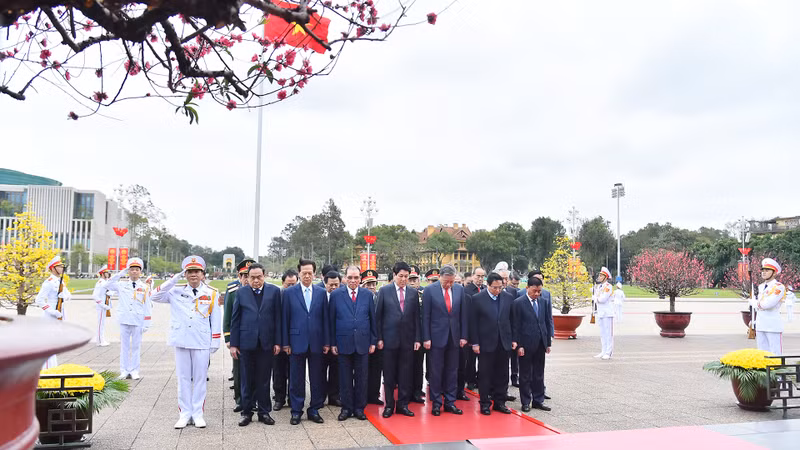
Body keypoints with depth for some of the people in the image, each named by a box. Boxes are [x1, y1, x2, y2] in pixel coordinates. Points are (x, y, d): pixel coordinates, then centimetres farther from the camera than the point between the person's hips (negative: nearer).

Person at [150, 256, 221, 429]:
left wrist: (215, 342, 1)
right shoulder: (176, 291, 6)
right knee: (183, 378, 7)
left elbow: (216, 319, 4)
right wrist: (173, 280, -12)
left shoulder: (212, 294, 3)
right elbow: (155, 297, -5)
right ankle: (185, 413, 17)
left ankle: (198, 413, 15)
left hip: (202, 343, -1)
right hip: (181, 342, 1)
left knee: (200, 378, 5)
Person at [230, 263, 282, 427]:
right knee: (247, 380, 8)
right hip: (246, 342, 0)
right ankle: (247, 412, 19)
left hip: (266, 343, 0)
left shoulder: (274, 291, 2)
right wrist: (233, 344, 0)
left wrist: (277, 342, -2)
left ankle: (264, 412, 19)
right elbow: (235, 320, 4)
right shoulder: (241, 293, 4)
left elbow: (278, 318, 2)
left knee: (264, 380, 8)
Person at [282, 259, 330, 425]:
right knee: (296, 379, 6)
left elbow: (325, 318, 5)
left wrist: (327, 342, 2)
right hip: (297, 342, -1)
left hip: (316, 342, 2)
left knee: (317, 379, 8)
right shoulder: (289, 292, 1)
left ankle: (314, 410, 20)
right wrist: (285, 343, -3)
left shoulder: (321, 293, 5)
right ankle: (296, 411, 18)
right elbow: (285, 319, 1)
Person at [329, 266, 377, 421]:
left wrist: (373, 341, 4)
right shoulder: (336, 295, 0)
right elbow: (331, 320, 2)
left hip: (363, 342, 1)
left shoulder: (367, 295, 4)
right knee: (345, 378, 7)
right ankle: (346, 408, 19)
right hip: (343, 342, -1)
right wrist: (332, 343, -1)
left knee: (361, 377, 7)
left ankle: (359, 408, 19)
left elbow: (373, 319, 7)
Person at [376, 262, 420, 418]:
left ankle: (403, 404, 18)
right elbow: (378, 316, 1)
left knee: (406, 374, 6)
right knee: (389, 374, 6)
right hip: (390, 339, -2)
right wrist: (379, 338, -4)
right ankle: (389, 405, 17)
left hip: (407, 340, 2)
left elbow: (416, 317, 7)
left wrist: (417, 339, 2)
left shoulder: (413, 293, 6)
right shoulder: (384, 291, 0)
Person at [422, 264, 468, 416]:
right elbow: (426, 316, -6)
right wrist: (426, 338, -8)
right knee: (436, 371, 4)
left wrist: (463, 336, 3)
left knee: (452, 371, 9)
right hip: (437, 337, -3)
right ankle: (436, 403, 15)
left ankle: (450, 402, 18)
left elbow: (463, 314, 7)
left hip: (454, 337, 3)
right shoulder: (429, 290, -7)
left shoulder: (459, 289, 3)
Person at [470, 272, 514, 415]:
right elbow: (473, 323, -5)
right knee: (485, 375, 5)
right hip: (486, 343, -3)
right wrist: (475, 343, -8)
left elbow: (512, 320, 8)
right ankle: (485, 403, 15)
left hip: (504, 343, 3)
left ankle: (499, 402, 21)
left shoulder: (509, 297, 2)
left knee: (502, 375, 9)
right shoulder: (477, 299, -6)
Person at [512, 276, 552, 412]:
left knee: (539, 374, 12)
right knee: (525, 375, 6)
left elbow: (547, 322, 12)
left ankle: (538, 400, 23)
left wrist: (548, 342, 9)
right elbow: (515, 326, -9)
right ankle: (526, 402, 16)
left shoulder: (542, 301, 7)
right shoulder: (519, 303, -8)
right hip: (526, 344, -5)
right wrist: (518, 345, -12)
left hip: (540, 344, 5)